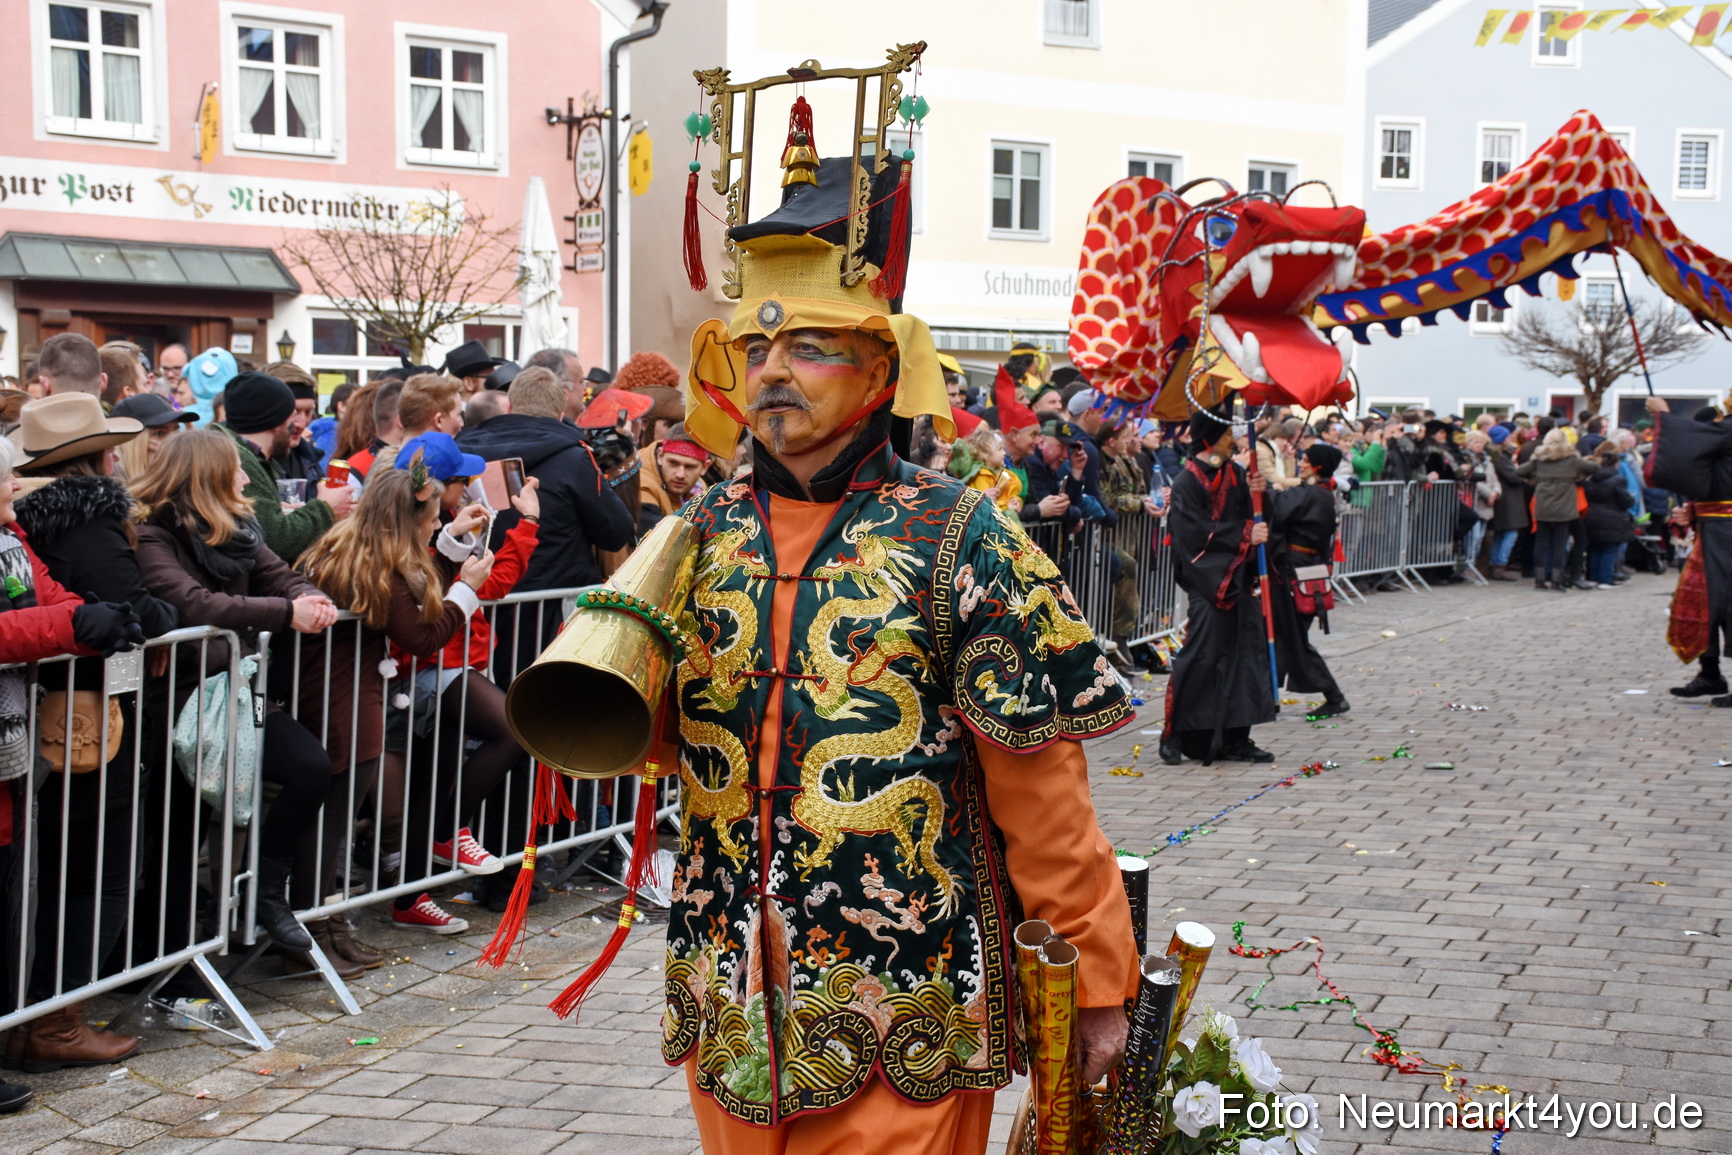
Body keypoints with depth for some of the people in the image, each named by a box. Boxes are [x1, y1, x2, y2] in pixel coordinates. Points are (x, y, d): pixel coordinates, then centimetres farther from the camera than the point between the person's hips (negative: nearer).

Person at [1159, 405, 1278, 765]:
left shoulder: (1234, 473, 11)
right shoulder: (1188, 482, -10)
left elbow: (1247, 518, 13)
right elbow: (1197, 533, -16)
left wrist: (1252, 493, -6)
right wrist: (1245, 535, -15)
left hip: (1237, 577, 7)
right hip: (1206, 579, -7)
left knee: (1242, 653, 7)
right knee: (1201, 656, -8)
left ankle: (1234, 739, 13)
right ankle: (1176, 735, 3)